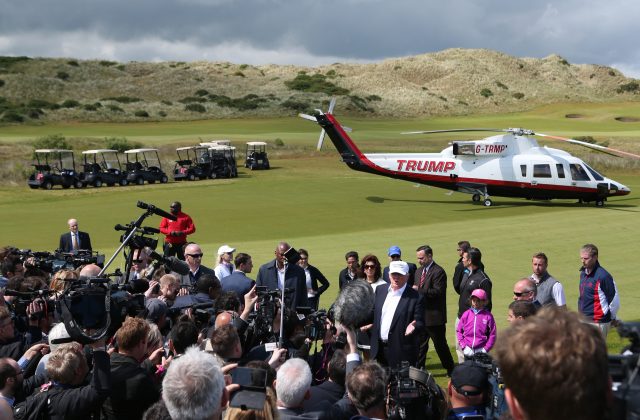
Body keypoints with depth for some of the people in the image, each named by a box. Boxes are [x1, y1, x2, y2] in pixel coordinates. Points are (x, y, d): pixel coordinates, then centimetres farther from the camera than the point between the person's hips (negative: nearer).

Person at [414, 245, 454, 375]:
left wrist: (419, 291, -23)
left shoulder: (438, 272, -13)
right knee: (420, 345, 11)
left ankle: (450, 369, 19)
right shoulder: (418, 272, 14)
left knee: (440, 344, 4)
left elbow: (438, 291, -21)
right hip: (420, 315, 7)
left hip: (434, 316, -7)